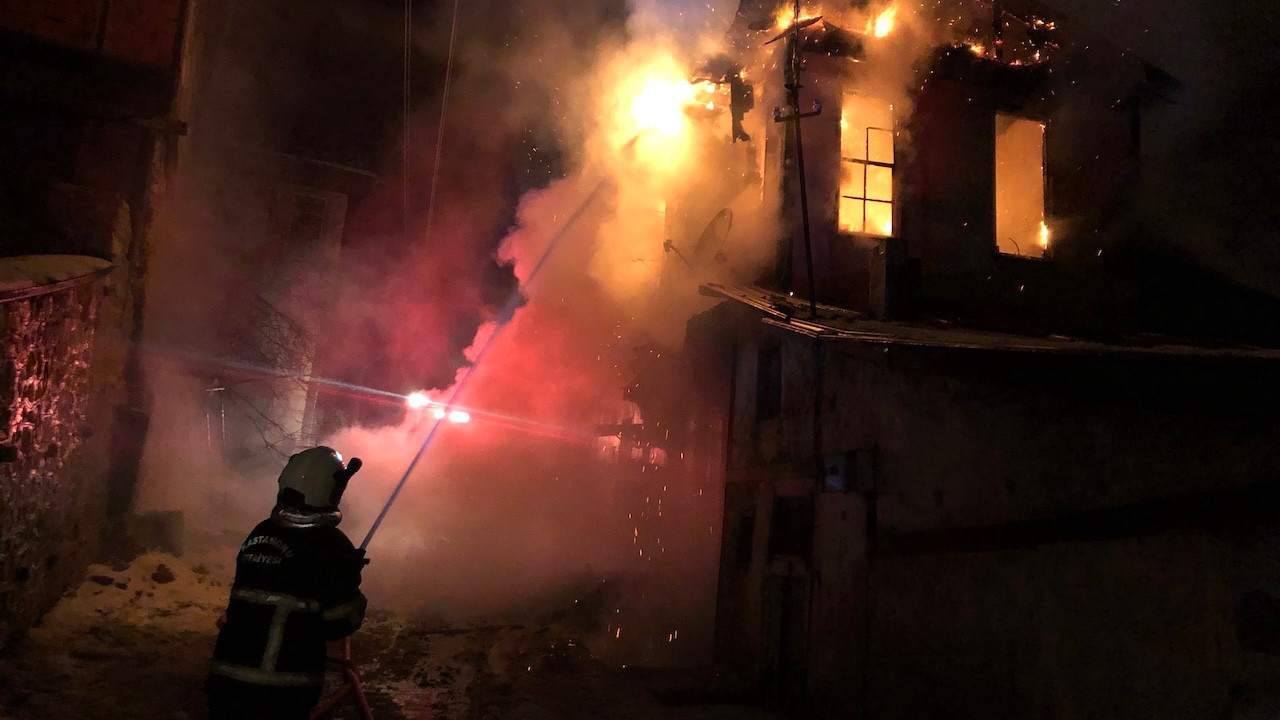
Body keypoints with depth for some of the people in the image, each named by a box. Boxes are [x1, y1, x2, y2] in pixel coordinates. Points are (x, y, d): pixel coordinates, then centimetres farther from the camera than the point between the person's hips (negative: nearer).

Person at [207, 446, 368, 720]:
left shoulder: (260, 532, 2)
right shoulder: (334, 547, -12)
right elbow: (344, 622, -8)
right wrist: (351, 573, 9)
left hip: (231, 673, 3)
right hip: (290, 685, -2)